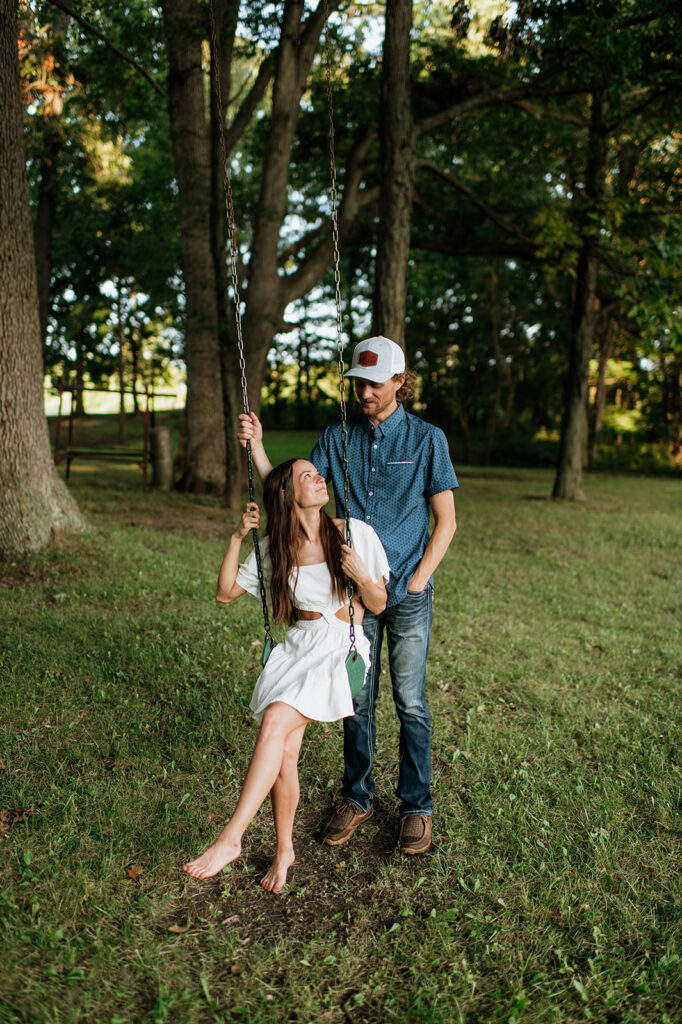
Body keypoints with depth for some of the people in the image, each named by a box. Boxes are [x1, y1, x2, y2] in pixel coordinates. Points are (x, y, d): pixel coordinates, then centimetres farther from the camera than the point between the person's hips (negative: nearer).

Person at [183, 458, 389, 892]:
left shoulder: (355, 533, -5)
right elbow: (226, 593, 9)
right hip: (297, 646, 4)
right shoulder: (273, 548, 4)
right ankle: (284, 850, 15)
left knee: (275, 720, -25)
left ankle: (231, 839, -18)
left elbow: (378, 605, 2)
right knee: (285, 755, -9)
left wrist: (361, 574, -20)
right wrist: (237, 538, -1)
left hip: (343, 648, -3)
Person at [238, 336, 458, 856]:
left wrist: (415, 582, -8)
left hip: (408, 593, -2)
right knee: (357, 701, 11)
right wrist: (257, 448, -12)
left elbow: (446, 522, -2)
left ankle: (417, 806, 23)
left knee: (410, 703, 5)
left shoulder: (427, 439, -3)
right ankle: (357, 799, 29)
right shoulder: (338, 437, 4)